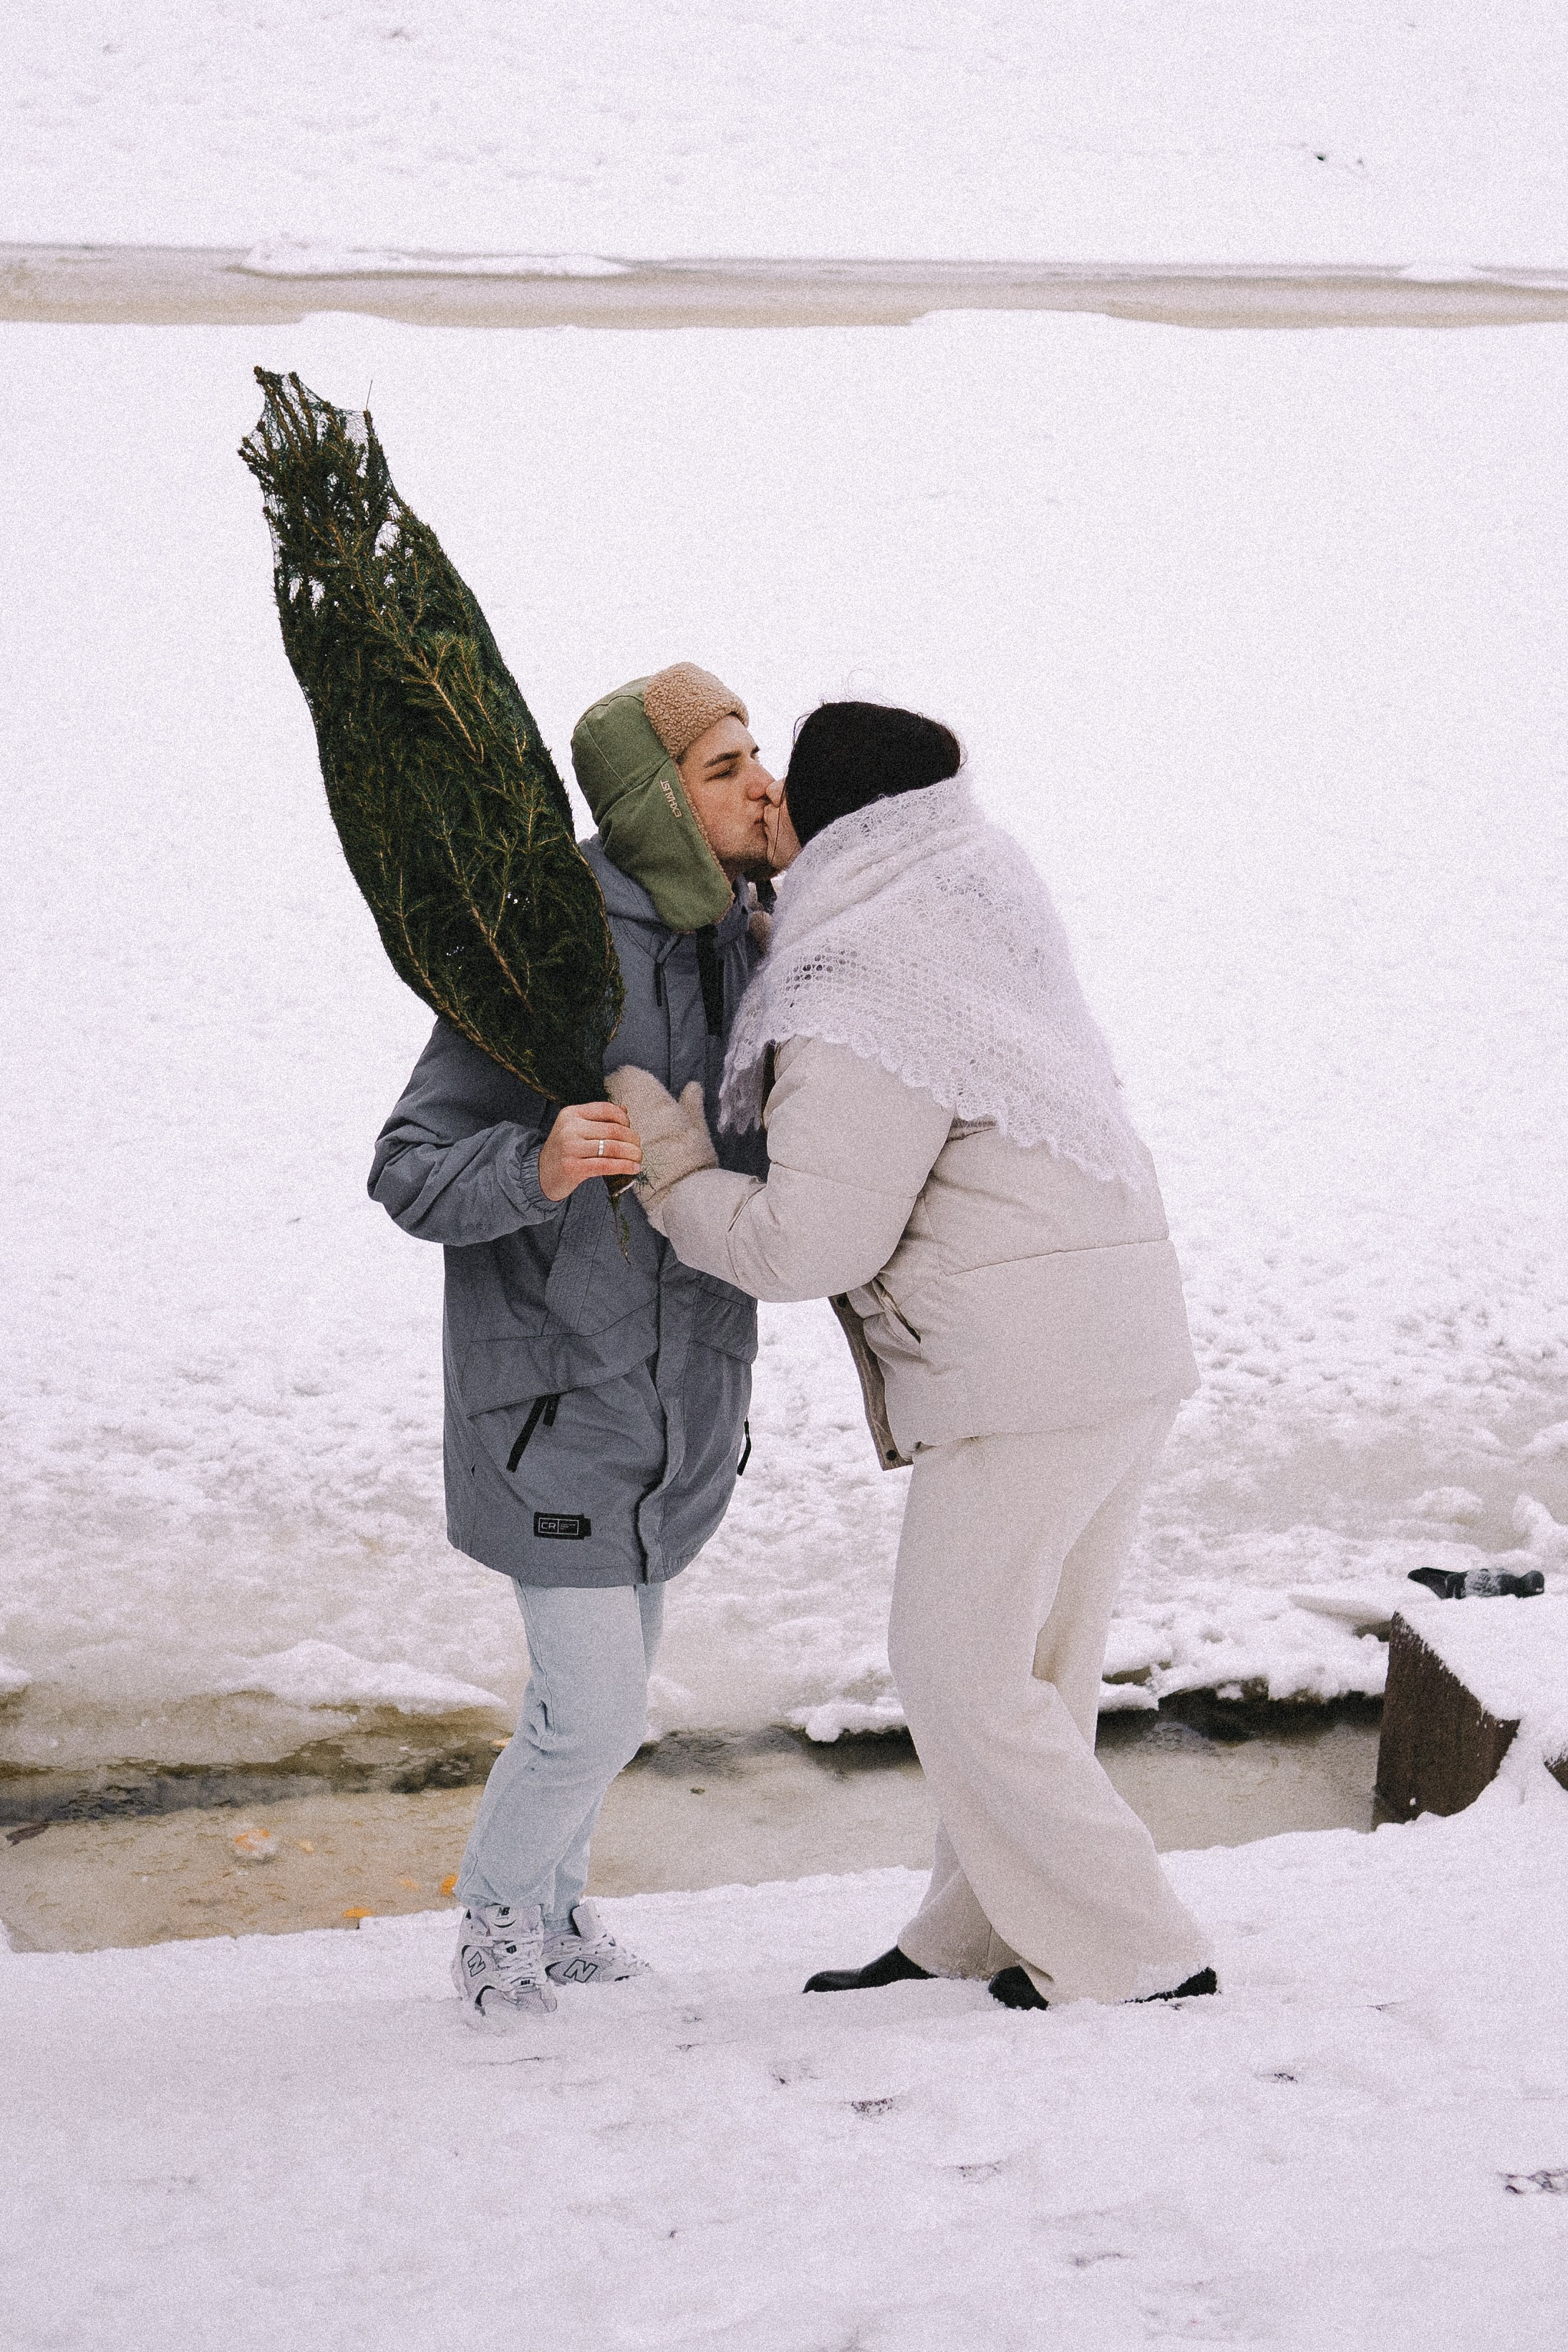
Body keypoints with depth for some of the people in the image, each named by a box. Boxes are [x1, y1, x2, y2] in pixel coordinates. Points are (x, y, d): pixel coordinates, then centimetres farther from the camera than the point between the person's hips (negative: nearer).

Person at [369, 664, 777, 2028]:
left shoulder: (740, 946, -1)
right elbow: (413, 1177, -23)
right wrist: (534, 1167, -42)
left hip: (688, 1382, 7)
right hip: (559, 1387, -7)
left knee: (610, 1673, 20)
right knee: (594, 1715, -5)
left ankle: (552, 1901, 42)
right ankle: (501, 1910, 24)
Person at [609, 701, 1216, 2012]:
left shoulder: (860, 1014, -17)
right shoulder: (983, 883, 9)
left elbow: (807, 1247, -16)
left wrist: (668, 1164, -3)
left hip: (1027, 1364, -9)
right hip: (1130, 1335, 9)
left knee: (959, 1672, 1)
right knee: (1029, 1665, 15)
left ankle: (1135, 1958, 6)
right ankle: (975, 1939, 24)